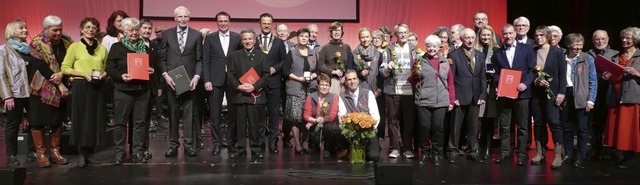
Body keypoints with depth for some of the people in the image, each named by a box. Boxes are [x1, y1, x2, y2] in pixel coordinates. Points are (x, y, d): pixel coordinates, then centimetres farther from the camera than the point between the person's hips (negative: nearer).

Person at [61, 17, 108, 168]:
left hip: (98, 88, 3)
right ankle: (81, 154, 7)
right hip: (80, 87, -3)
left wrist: (102, 75, -7)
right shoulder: (75, 46, 3)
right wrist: (84, 74, -12)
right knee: (81, 120, -2)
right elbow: (65, 68, 0)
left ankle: (89, 154, 15)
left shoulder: (102, 49, 12)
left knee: (96, 120, 4)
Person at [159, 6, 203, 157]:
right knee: (173, 113, 6)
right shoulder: (167, 34, 7)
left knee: (189, 112, 2)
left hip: (189, 80, -1)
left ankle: (188, 144, 8)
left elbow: (199, 59, 3)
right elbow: (162, 58, 6)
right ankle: (173, 145, 13)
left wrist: (196, 76, -9)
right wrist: (165, 74, -7)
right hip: (171, 80, 1)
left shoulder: (197, 35, 4)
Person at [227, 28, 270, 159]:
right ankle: (240, 149, 11)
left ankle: (256, 149, 10)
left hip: (256, 95, -1)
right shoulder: (234, 56, 12)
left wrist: (254, 86, -13)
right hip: (239, 94, 1)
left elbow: (266, 75, 1)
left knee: (255, 123, 1)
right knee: (240, 124, 3)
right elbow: (230, 75, 6)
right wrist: (238, 86, -11)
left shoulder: (262, 56, 9)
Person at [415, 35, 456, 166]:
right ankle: (425, 153, 15)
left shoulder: (445, 62, 12)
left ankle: (437, 154, 14)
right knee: (424, 127, 0)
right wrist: (415, 74, -13)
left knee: (438, 127, 0)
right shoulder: (420, 61, 6)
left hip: (441, 102, 1)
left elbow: (450, 82, 13)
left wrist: (451, 100, 10)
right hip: (423, 101, -1)